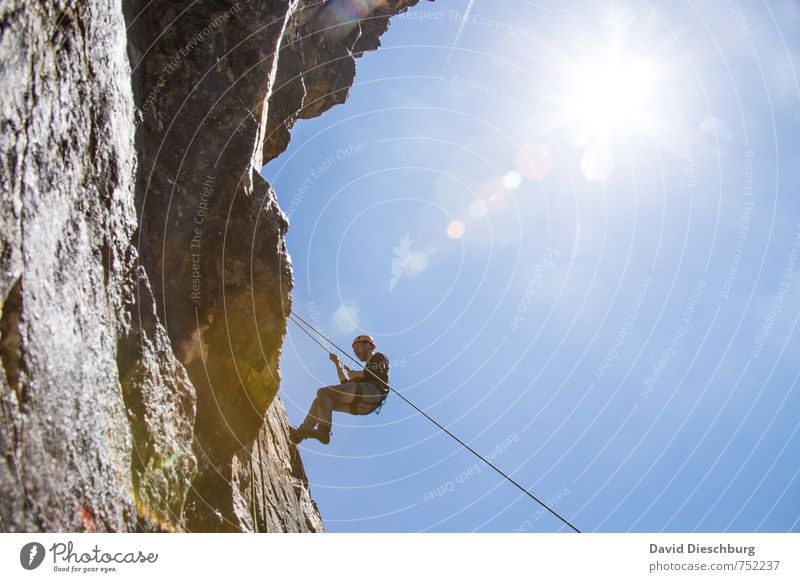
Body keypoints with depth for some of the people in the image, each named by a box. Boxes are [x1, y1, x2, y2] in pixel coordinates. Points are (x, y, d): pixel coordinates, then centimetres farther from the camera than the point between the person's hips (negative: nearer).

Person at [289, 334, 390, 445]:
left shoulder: (379, 356, 16)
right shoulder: (368, 367, 39)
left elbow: (377, 374, -8)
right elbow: (345, 385, 31)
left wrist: (356, 374, 5)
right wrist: (338, 364, 29)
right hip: (361, 404, 9)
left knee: (323, 392, -15)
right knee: (320, 400, 6)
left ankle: (323, 431, -28)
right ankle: (301, 432, -6)